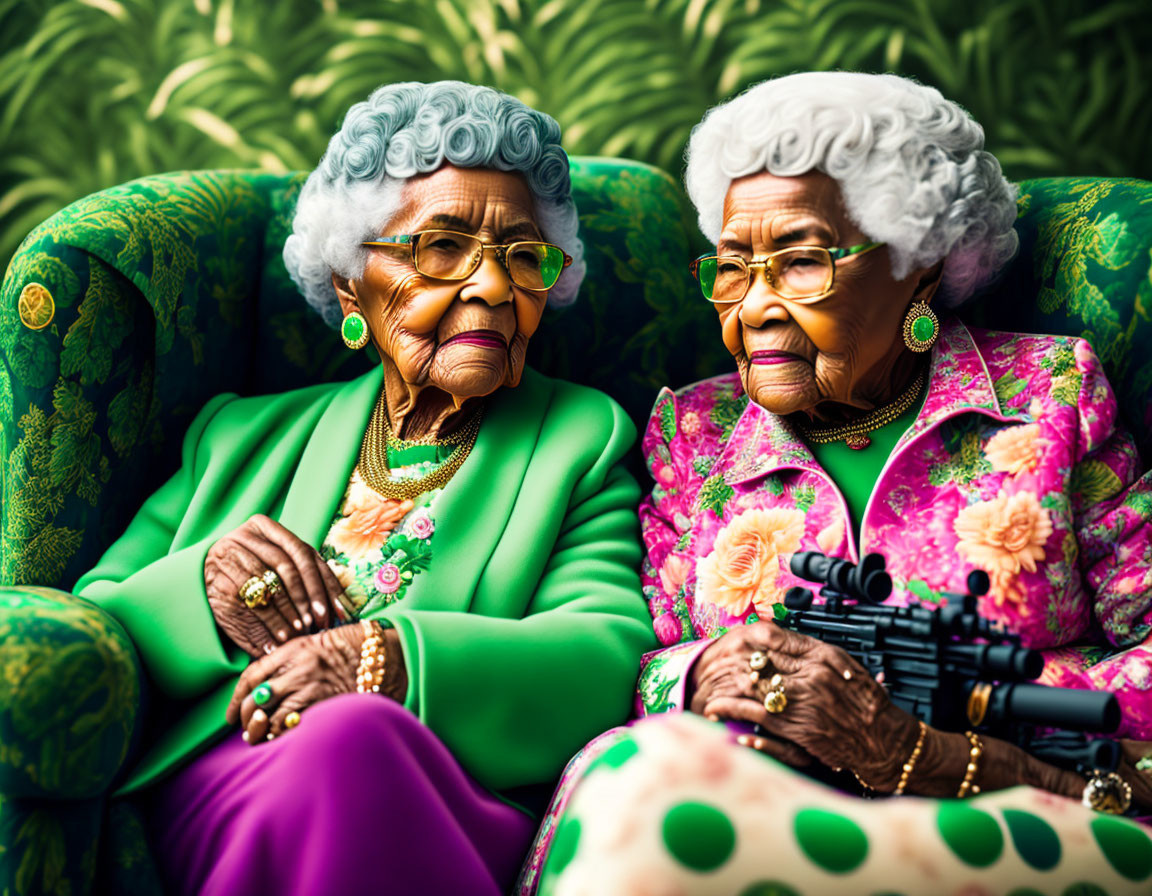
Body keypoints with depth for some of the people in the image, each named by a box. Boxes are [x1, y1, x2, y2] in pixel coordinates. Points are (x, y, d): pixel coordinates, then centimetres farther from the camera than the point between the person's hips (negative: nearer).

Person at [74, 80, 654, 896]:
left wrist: (387, 657, -18)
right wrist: (203, 585, -8)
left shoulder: (584, 440, 18)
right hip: (213, 801, 1)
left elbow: (613, 653, 0)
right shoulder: (241, 436, 24)